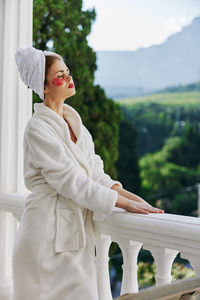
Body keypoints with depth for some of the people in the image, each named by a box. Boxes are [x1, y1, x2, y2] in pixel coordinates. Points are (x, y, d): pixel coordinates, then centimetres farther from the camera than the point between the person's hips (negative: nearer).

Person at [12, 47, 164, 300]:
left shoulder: (73, 119, 10)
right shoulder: (38, 128, -13)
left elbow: (94, 171, 8)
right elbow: (70, 180, -18)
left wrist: (131, 196, -5)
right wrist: (124, 203, -17)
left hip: (76, 230, 7)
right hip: (49, 230, -6)